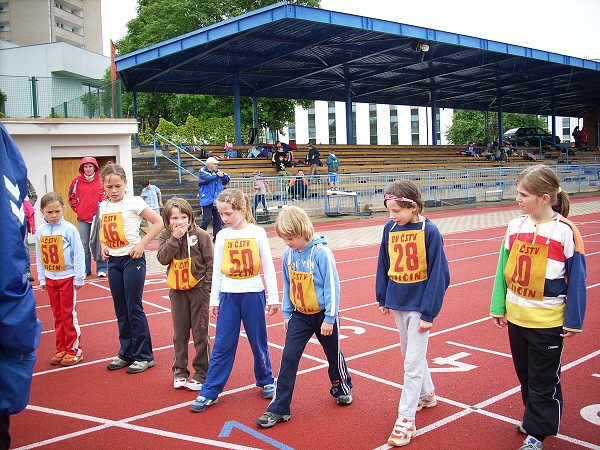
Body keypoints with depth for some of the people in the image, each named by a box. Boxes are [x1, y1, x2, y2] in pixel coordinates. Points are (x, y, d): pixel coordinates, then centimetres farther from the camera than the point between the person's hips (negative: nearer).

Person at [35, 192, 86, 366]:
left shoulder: (69, 229, -12)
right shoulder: (40, 231, 1)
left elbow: (78, 254, -10)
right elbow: (39, 258, 9)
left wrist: (79, 278, -9)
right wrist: (41, 279, 9)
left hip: (67, 277, -4)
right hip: (50, 278, 5)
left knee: (69, 314, 1)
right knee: (57, 315, 12)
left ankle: (74, 349, 12)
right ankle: (61, 349, 22)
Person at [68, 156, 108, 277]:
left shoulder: (101, 180, -2)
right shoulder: (77, 181, 3)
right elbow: (72, 196, 12)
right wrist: (76, 209, 3)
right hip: (83, 218, 2)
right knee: (84, 244, 8)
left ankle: (101, 269, 8)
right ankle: (85, 269, 15)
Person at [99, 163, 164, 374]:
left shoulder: (133, 202, -10)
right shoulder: (103, 206, 8)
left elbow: (158, 222, -10)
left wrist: (142, 244, -15)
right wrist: (104, 245, 5)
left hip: (132, 259, -6)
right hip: (113, 261, 6)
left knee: (133, 308, -3)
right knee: (121, 310, 11)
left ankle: (144, 356, 7)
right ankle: (126, 353, 23)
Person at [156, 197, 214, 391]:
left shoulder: (200, 235, -9)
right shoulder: (165, 236, 3)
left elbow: (210, 263, -7)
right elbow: (162, 258, -12)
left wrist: (207, 289, -10)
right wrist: (175, 238, -20)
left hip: (198, 289, -3)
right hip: (177, 290, 4)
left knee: (200, 333, 4)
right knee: (179, 333, 13)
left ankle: (201, 373, 14)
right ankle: (179, 371, 25)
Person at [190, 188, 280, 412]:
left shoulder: (257, 232, -5)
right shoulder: (222, 236, 2)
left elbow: (268, 267, -1)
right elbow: (217, 271, 8)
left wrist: (273, 297, -1)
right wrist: (214, 300, 8)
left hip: (253, 294, -2)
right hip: (228, 295, 2)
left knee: (259, 343, 11)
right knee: (222, 346, 4)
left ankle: (266, 382, 31)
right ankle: (209, 392, 10)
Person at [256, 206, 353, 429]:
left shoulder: (321, 252, -20)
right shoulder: (288, 254, -4)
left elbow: (332, 286, -17)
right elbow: (287, 286, 7)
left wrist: (329, 318, -15)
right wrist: (287, 314, 9)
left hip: (323, 314, -4)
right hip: (300, 315, 4)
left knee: (334, 354, 15)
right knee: (288, 357, -2)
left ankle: (342, 389, 43)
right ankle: (279, 408, 3)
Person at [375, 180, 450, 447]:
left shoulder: (429, 232, -16)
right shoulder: (390, 228, -1)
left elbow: (437, 274, -15)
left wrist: (429, 312, -15)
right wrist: (382, 298, 10)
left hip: (419, 305, -6)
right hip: (397, 302, 6)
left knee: (413, 362, -3)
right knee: (410, 354, 20)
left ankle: (406, 420, 3)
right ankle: (427, 394, 42)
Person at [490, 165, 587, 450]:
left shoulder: (565, 231, -14)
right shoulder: (515, 226, 0)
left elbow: (576, 279, -8)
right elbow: (503, 270, 7)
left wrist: (574, 322, -7)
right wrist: (498, 307, 8)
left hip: (548, 321, -5)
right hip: (516, 317, 5)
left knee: (543, 380, 7)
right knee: (525, 374, 19)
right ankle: (535, 417, 39)